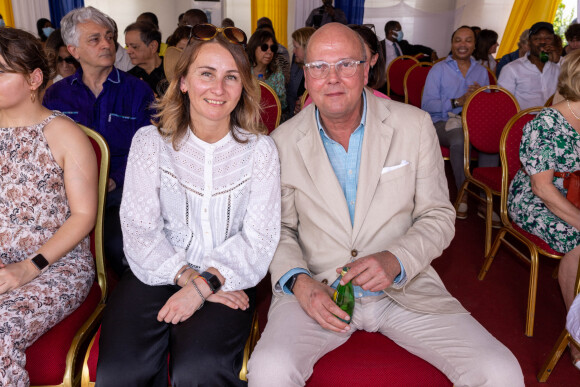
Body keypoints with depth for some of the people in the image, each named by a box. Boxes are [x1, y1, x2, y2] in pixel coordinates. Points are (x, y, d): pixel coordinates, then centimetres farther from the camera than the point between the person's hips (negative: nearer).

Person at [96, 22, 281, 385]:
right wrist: (187, 277, -16)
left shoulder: (260, 148, 3)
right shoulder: (150, 141, 5)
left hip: (227, 279, -1)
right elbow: (139, 229, -2)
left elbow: (259, 237, -3)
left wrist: (204, 283, -17)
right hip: (159, 272, 1)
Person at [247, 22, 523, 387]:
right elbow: (279, 229, 6)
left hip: (403, 286, 1)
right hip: (316, 287, 0)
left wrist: (397, 260, -17)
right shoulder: (283, 141, -1)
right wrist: (297, 281, -14)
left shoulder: (415, 126, -1)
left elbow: (439, 216, 2)